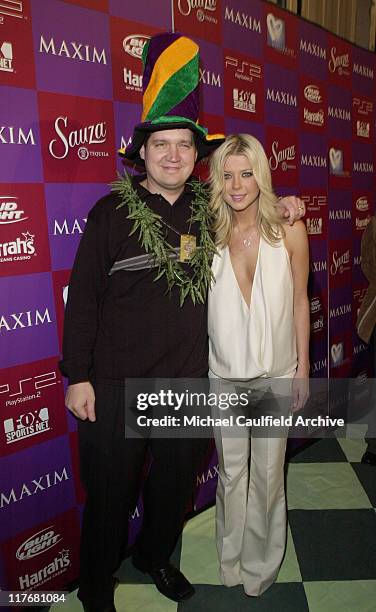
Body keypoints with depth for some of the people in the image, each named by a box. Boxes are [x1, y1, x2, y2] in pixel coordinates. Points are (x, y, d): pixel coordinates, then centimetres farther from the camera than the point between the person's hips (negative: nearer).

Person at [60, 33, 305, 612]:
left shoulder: (209, 211, 3)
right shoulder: (112, 212, -8)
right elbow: (83, 299, -7)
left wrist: (283, 210, 7)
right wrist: (77, 376, -8)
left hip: (188, 381, 4)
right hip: (115, 385, -3)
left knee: (175, 482, 21)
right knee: (110, 492, 12)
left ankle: (157, 555, 50)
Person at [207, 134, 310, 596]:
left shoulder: (289, 231, -7)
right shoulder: (211, 235, -4)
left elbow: (300, 302, -1)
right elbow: (197, 302, 4)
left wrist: (303, 369, 1)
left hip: (276, 373, 0)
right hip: (225, 373, 1)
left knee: (268, 474, 14)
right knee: (231, 472, 15)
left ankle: (261, 565, 40)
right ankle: (231, 562, 40)